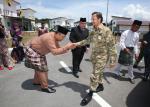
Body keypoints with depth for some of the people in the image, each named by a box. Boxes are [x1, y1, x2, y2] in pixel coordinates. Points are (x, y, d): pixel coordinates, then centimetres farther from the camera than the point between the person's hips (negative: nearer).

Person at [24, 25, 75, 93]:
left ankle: (36, 81, 40)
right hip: (32, 51, -10)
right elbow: (54, 52, -38)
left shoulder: (55, 38, -4)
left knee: (39, 67, 20)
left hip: (38, 51, 10)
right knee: (41, 68, -6)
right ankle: (44, 87, 7)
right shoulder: (49, 38, -34)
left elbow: (58, 49, -3)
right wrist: (66, 47, -37)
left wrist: (68, 48, -16)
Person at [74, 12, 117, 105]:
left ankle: (90, 94, 12)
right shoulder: (94, 31, 5)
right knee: (98, 73, 22)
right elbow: (88, 40, 18)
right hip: (94, 56, 7)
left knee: (94, 76, -4)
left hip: (102, 57, -7)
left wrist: (112, 60, -17)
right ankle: (100, 86, 44)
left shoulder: (106, 31, -19)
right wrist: (77, 44, 10)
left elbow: (112, 47, -18)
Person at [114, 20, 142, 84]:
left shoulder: (137, 35, 4)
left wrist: (136, 53, 8)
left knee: (130, 64, 9)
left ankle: (131, 77, 24)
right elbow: (121, 42, -17)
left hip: (131, 50, 4)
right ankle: (117, 72, 33)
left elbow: (136, 44, 12)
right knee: (120, 62, 10)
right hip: (124, 49, -3)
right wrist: (125, 48, -32)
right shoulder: (125, 33, -12)